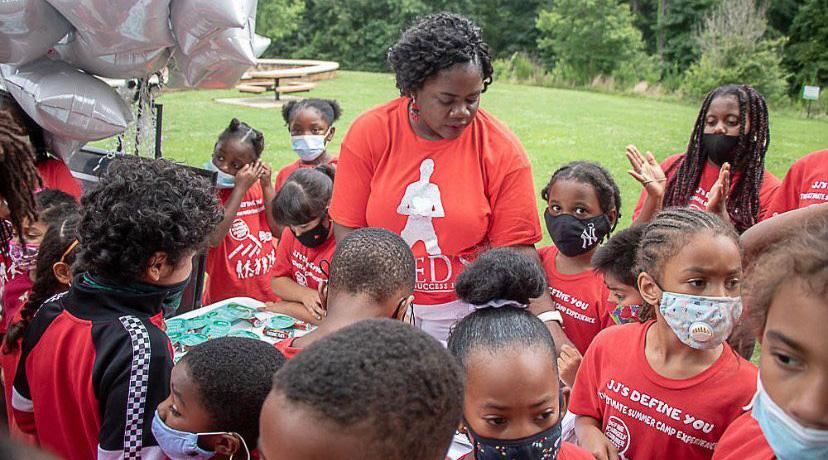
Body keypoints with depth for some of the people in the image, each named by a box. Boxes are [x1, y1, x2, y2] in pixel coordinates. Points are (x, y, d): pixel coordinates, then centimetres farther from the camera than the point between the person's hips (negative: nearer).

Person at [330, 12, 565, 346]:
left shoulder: (503, 152, -12)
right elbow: (348, 229, -7)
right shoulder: (369, 133, -10)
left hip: (467, 312, 0)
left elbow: (517, 249, -11)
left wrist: (549, 322, -22)